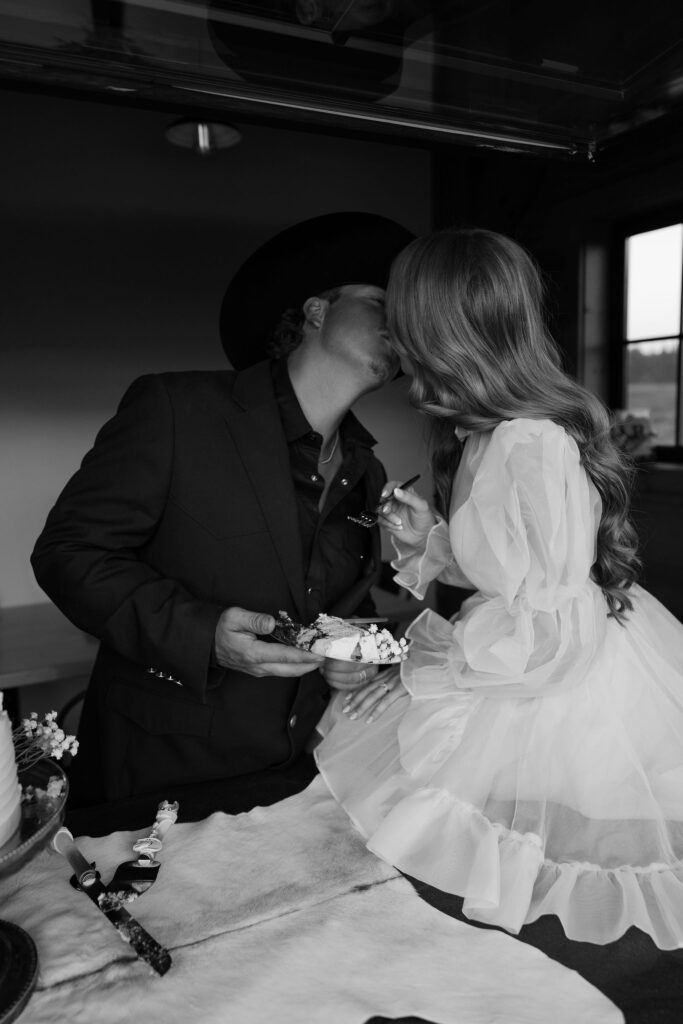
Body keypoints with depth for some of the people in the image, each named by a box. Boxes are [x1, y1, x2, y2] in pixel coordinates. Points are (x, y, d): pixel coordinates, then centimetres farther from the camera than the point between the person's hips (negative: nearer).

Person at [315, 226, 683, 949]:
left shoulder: (530, 445, -28)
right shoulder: (489, 436, 2)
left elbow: (551, 628, -28)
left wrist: (419, 675, -20)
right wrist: (428, 540, 0)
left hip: (572, 694, -9)